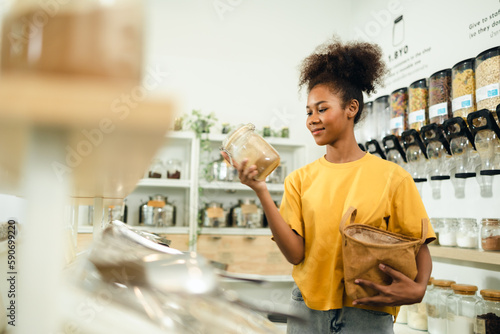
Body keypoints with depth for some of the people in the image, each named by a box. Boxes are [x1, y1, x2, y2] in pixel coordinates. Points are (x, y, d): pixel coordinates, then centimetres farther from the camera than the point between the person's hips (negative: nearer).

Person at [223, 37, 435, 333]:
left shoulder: (392, 177, -5)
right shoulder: (300, 179, 2)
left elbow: (419, 247, 0)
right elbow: (295, 253, -8)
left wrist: (417, 289, -20)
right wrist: (262, 193, -16)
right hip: (308, 310, 2)